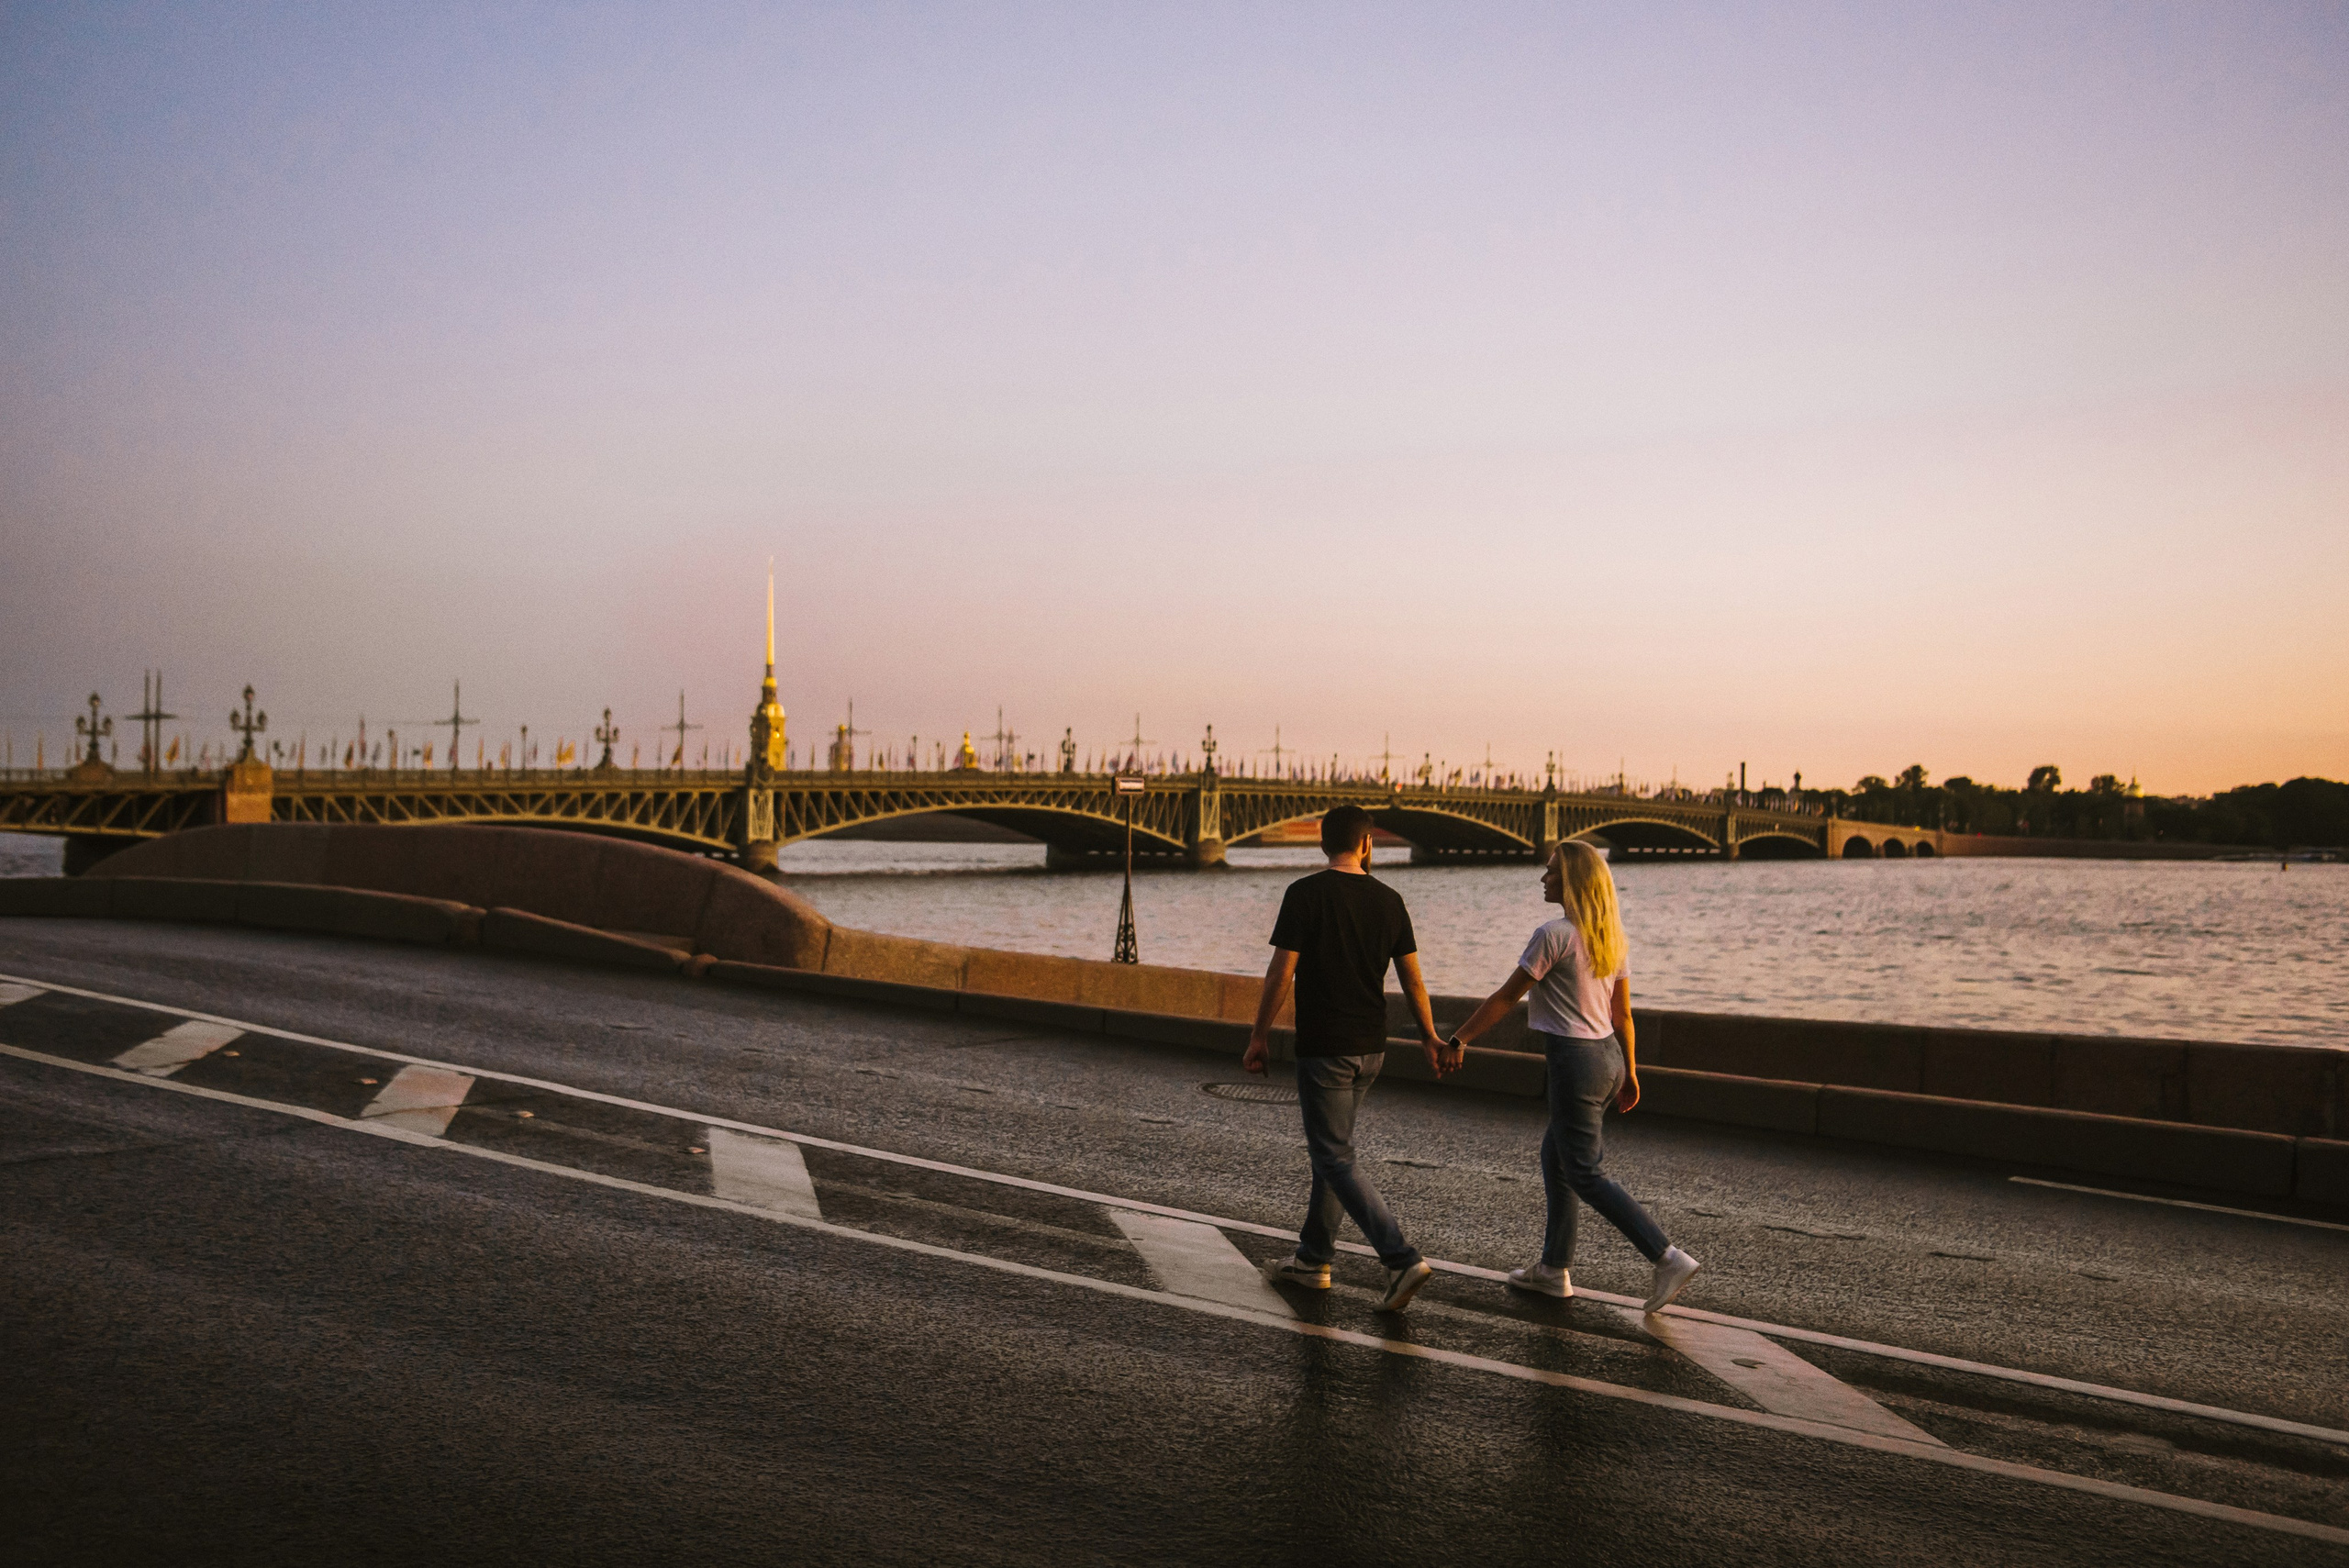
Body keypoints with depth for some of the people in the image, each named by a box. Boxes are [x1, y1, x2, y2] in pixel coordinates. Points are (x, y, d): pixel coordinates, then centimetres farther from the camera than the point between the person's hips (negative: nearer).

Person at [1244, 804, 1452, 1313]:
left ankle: (1402, 1260, -14)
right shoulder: (1389, 900, 3)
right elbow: (1411, 977, 8)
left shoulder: (1305, 893, -11)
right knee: (1329, 1148, 19)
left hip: (1323, 1048, -6)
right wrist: (1430, 1037, 18)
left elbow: (1281, 972, -12)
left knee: (1336, 1160, -3)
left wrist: (1260, 1035, -2)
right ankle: (1313, 1259, 27)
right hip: (1371, 1047, 6)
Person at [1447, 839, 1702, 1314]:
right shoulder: (1610, 935, 8)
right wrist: (1628, 1072, 20)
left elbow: (1505, 998, -11)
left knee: (1584, 1176, -2)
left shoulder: (1555, 935, -15)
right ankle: (1554, 1269, 26)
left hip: (1575, 1060, -9)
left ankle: (1669, 1257, -10)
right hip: (1608, 1057, 9)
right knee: (1554, 1156, 20)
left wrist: (1457, 1040, -4)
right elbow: (1622, 1011, 13)